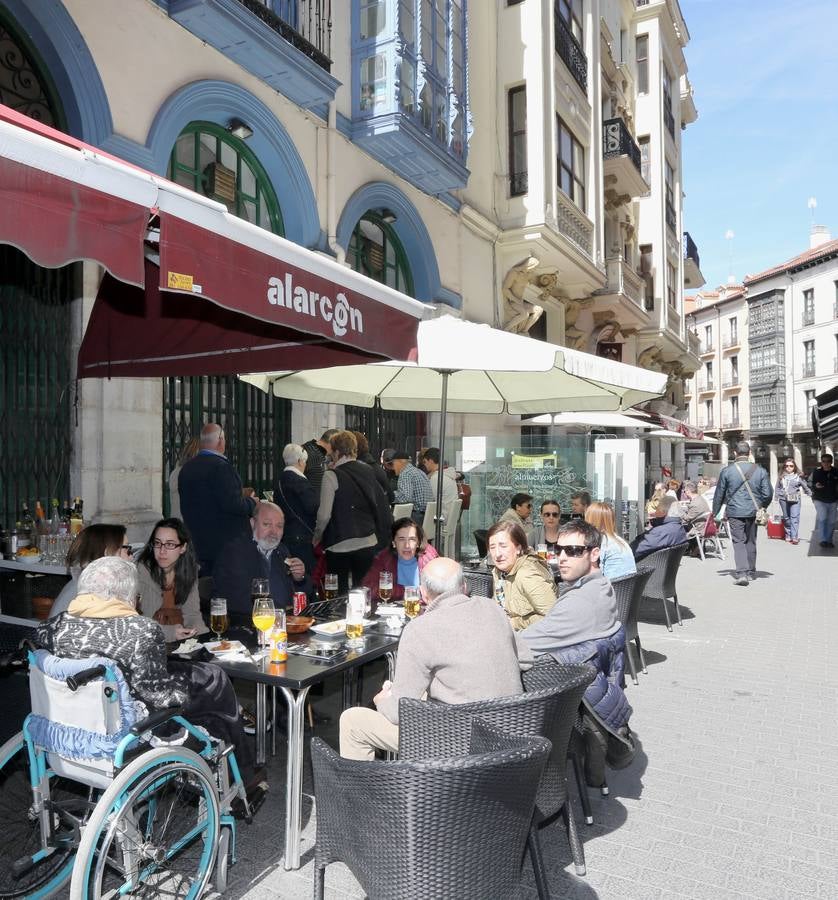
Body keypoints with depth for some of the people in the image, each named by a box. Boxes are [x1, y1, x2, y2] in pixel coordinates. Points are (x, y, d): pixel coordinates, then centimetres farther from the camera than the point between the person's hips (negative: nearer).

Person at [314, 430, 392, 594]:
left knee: (339, 593, 8)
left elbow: (324, 515, -14)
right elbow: (381, 503, 9)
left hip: (340, 545, -4)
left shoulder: (332, 476, -12)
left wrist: (316, 537, 3)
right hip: (368, 543, 5)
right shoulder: (368, 471, 3)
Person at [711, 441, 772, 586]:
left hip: (735, 512, -2)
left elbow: (719, 494, 2)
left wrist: (716, 512, 13)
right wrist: (762, 508, 21)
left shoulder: (726, 471, -5)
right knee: (751, 541, 15)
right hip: (753, 512, 3)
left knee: (738, 542, -1)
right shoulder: (760, 470, -1)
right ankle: (751, 572, 26)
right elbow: (768, 493, 2)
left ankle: (741, 573, -14)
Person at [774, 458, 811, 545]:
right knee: (786, 517, 10)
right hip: (783, 499, 2)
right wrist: (776, 496, 10)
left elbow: (805, 486, 8)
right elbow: (777, 487, 14)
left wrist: (810, 494, 7)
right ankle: (788, 534, 22)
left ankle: (794, 537, -12)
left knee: (795, 517, -10)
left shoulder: (798, 476, 3)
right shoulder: (781, 476, 8)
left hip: (795, 499, -2)